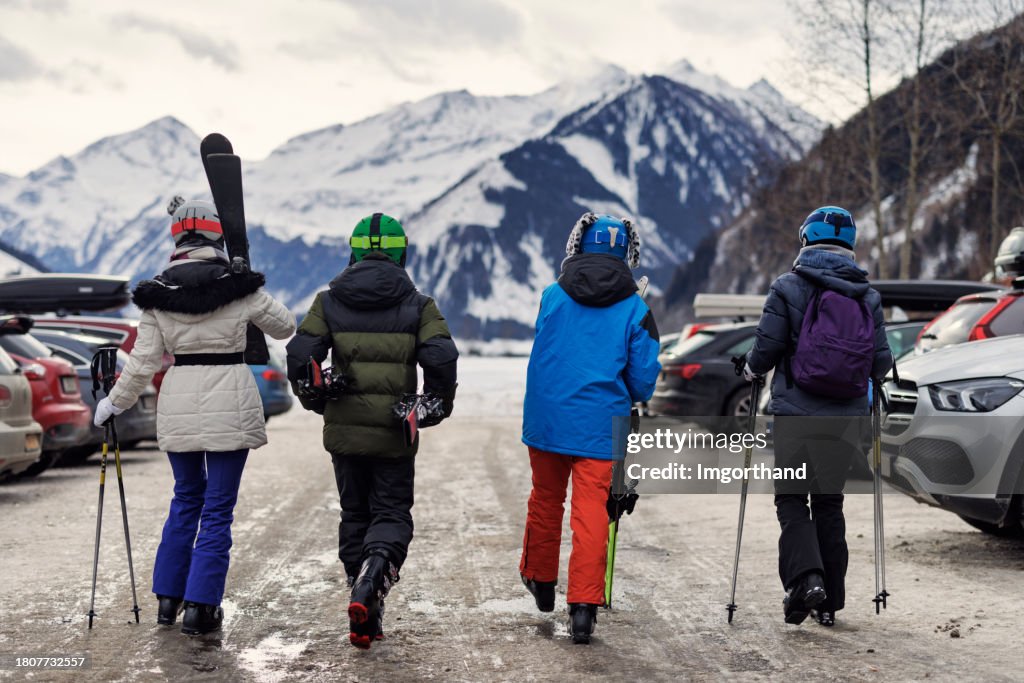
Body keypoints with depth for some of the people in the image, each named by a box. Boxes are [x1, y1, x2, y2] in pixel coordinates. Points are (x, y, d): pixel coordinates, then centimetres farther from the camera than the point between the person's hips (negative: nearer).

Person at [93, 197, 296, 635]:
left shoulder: (156, 293, -1)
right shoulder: (240, 286, -6)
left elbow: (144, 360, 0)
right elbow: (285, 327, 8)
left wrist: (114, 403, 14)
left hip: (178, 404, 3)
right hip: (230, 406, -3)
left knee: (186, 499, 20)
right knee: (218, 508, 4)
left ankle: (168, 598, 24)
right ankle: (200, 607, 3)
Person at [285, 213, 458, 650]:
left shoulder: (329, 301, 2)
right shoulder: (417, 305, -2)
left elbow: (300, 357, -5)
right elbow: (441, 359, -14)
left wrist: (314, 399, 13)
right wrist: (437, 404, 2)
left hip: (343, 430, 2)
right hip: (395, 434, -2)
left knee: (354, 516, 15)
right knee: (392, 514, 9)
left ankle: (365, 618, 16)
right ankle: (371, 579, -21)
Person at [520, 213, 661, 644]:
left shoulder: (552, 296, -1)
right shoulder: (635, 309, -6)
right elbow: (644, 380, -4)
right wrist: (631, 398, 17)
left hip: (545, 420, 2)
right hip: (600, 426, -2)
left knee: (545, 500, 19)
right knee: (592, 511, 0)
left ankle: (539, 580, 36)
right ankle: (584, 603, -7)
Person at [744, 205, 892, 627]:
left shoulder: (788, 288, -5)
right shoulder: (868, 296, 6)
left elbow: (767, 348, -7)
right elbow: (881, 363, 3)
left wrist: (752, 370, 14)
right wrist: (867, 375, 26)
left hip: (796, 414, -3)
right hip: (846, 419, 3)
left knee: (791, 498, 5)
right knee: (829, 502, 13)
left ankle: (804, 577, -19)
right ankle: (829, 602, 16)